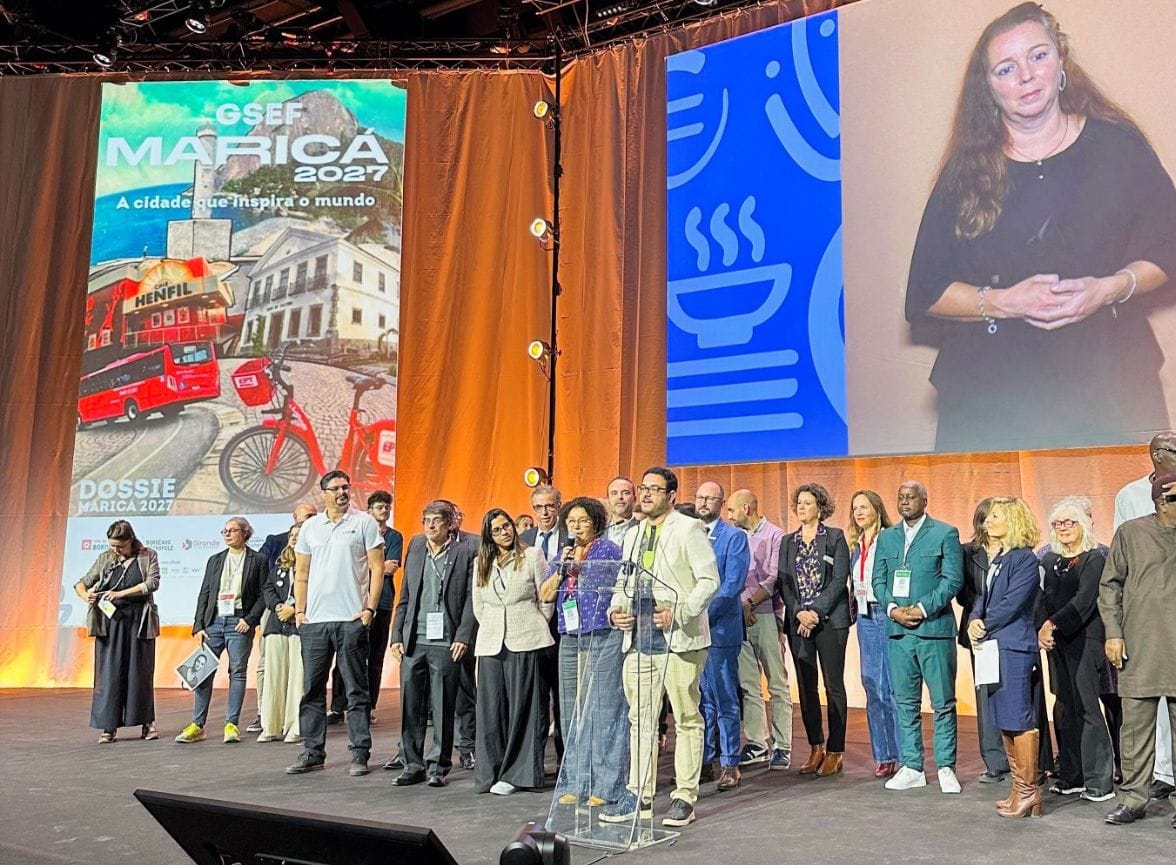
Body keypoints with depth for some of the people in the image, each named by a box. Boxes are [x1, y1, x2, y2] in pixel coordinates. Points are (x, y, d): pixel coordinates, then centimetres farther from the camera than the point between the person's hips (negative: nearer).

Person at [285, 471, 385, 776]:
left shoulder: (364, 522, 1)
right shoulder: (310, 526, 11)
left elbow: (376, 568, -2)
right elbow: (301, 573, 14)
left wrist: (370, 608, -10)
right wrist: (299, 611, 4)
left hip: (352, 619, -4)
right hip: (314, 620, 4)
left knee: (356, 690, 2)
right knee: (312, 690, 9)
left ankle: (359, 754, 9)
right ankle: (312, 752, 19)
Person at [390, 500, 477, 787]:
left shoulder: (466, 553, 0)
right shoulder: (415, 549, 12)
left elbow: (471, 599, -4)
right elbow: (404, 597, 14)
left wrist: (463, 637, -11)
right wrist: (397, 636, 7)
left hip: (446, 643, -4)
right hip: (413, 642, 4)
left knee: (443, 707, 3)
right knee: (410, 706, 6)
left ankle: (438, 766, 14)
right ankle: (413, 764, 17)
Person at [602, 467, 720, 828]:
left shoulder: (689, 529, -3)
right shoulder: (633, 534, 17)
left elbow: (709, 580, -9)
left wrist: (678, 612, -19)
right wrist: (616, 608, 3)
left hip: (679, 638, -6)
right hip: (638, 638, 6)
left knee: (687, 719, 3)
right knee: (640, 719, 10)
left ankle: (684, 797, 12)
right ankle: (639, 795, 19)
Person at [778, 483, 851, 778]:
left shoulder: (836, 538, 1)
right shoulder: (788, 542, 13)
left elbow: (839, 580, -7)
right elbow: (784, 582, 7)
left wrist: (816, 612, -14)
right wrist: (799, 612, -8)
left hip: (830, 620, -4)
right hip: (798, 622, 4)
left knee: (833, 686, -1)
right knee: (806, 687, 7)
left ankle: (835, 751, 5)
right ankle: (816, 748, 16)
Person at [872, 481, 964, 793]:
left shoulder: (946, 533, 1)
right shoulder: (886, 537, 14)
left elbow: (953, 579, -7)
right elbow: (878, 580, 11)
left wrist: (922, 609, -14)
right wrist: (892, 608, -7)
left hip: (934, 627, -4)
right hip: (898, 629, 4)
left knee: (943, 703, 2)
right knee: (905, 702, 8)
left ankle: (946, 768, 12)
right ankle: (911, 767, 16)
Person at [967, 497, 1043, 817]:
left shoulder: (1025, 559, -11)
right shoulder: (998, 560, 17)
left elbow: (1012, 604, -16)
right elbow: (984, 597, 15)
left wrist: (985, 626, -7)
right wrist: (974, 621, -4)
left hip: (1014, 646, -10)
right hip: (994, 646, 10)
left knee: (1019, 719, -5)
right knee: (1003, 720, 13)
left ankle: (1028, 791, 3)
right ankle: (1019, 788, 22)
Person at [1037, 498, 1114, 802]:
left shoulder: (1094, 559, -4)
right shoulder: (1049, 560, 13)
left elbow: (1084, 600, -13)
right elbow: (1042, 598, 6)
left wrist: (1053, 624, -16)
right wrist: (1041, 629, -10)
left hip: (1085, 641, -6)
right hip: (1057, 643, 6)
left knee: (1086, 707, -6)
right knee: (1065, 708, 8)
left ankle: (1099, 781, 1)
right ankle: (1072, 776, 16)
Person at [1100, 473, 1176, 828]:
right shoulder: (1131, 532, 5)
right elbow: (1110, 585, 7)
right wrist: (1113, 633, 1)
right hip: (1138, 650, 0)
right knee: (1136, 726, 5)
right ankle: (1133, 798, 15)